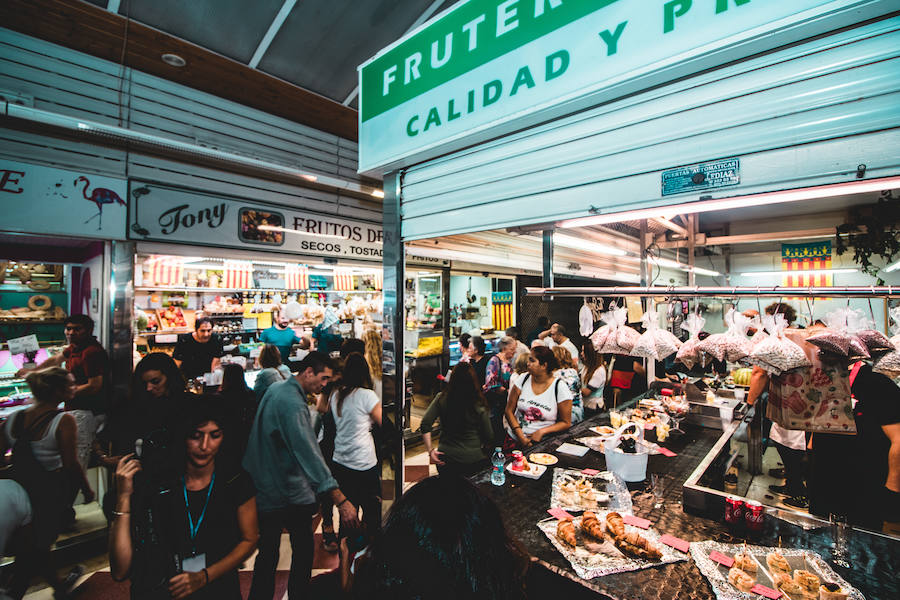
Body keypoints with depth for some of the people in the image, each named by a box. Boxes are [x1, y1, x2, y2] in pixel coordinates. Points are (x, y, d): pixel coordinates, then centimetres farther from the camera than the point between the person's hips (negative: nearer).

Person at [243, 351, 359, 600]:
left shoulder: (275, 388, 5)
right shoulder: (292, 403, -25)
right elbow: (309, 453, -33)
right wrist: (340, 500, -35)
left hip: (262, 489, 8)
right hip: (288, 491, -8)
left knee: (267, 554, 16)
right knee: (303, 550, 10)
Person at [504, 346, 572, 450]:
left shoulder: (560, 388, -6)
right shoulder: (523, 379, 2)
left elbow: (566, 423, 2)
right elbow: (509, 410, 4)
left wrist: (542, 431, -12)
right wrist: (520, 435, -8)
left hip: (541, 441, -2)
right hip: (514, 438, 2)